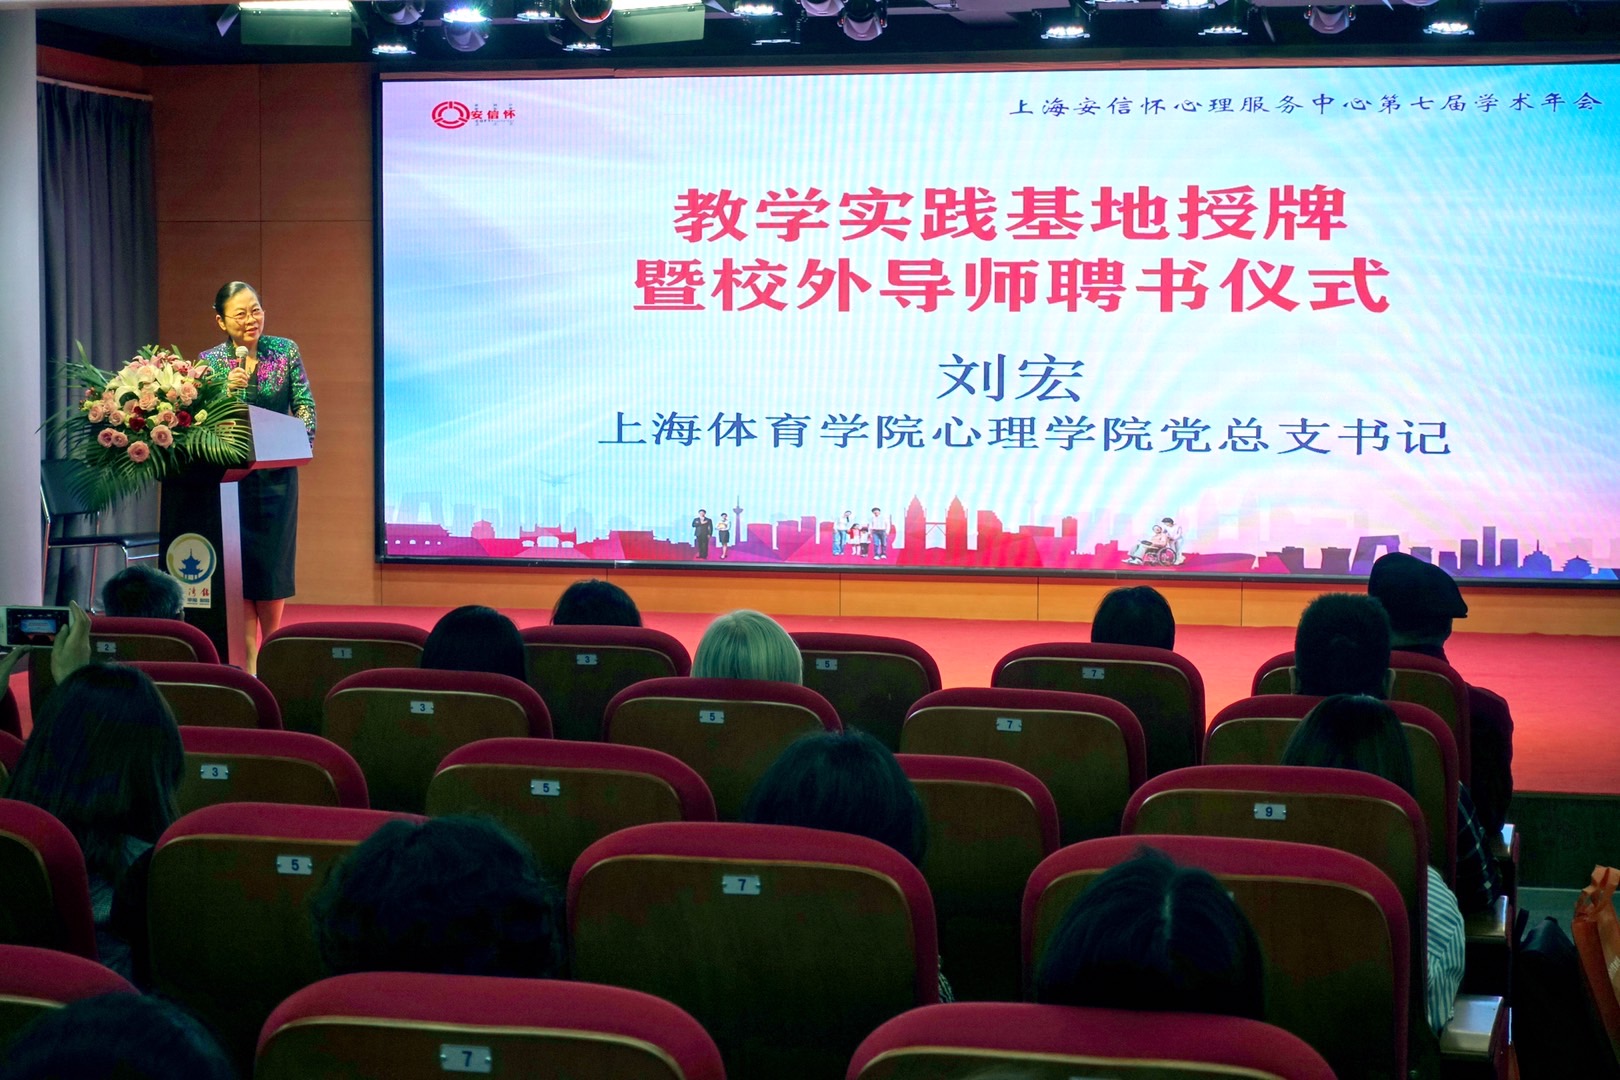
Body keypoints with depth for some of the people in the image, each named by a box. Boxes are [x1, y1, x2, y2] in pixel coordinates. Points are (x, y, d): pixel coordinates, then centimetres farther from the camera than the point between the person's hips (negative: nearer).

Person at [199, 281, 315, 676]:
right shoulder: (210, 361, 0)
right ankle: (248, 662, 4)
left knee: (273, 562, 5)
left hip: (277, 475, 1)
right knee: (239, 564, -2)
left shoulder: (285, 351, 1)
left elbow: (304, 405, -1)